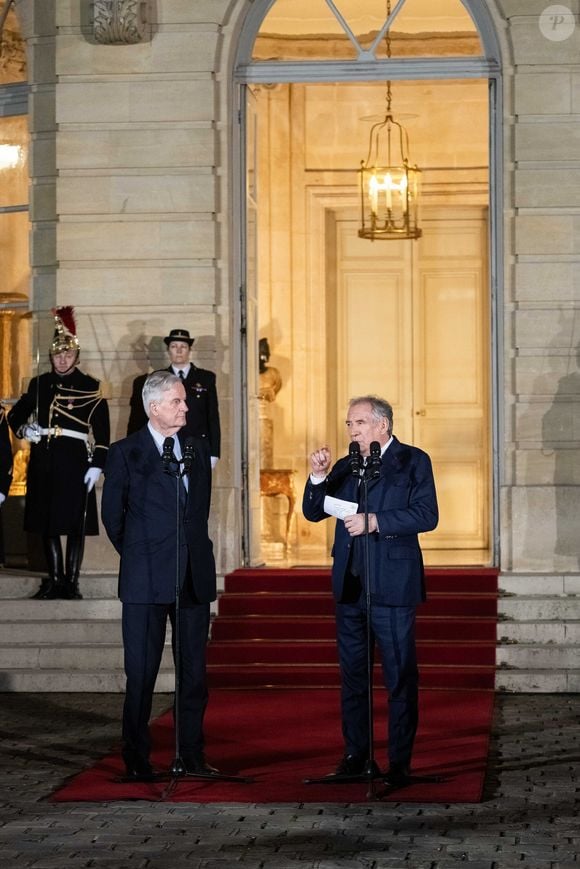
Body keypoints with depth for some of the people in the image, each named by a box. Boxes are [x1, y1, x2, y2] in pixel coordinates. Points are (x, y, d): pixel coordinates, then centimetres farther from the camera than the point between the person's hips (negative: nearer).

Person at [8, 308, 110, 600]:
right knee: (47, 524, 6)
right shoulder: (38, 384, 11)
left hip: (75, 463, -3)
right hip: (44, 463, 3)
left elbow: (102, 431, -1)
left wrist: (97, 465, -8)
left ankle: (71, 581, 5)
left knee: (75, 526, -1)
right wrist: (24, 429, -3)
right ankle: (54, 580, 15)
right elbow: (15, 415, 19)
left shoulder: (91, 387, 2)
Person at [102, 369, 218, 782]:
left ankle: (193, 755, 15)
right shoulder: (126, 452, -2)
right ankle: (137, 759, 6)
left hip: (194, 575, 4)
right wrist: (138, 555, 9)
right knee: (142, 671, -1)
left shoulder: (199, 447, 12)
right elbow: (112, 515, 4)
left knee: (194, 670, 7)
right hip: (147, 578, -4)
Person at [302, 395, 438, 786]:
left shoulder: (413, 461, -1)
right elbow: (313, 512, 11)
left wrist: (375, 521, -18)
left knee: (400, 677, -2)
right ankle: (356, 754, 18)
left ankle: (400, 761, 3)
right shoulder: (344, 467, 14)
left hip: (392, 587, -6)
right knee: (352, 674, 10)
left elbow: (426, 515, -12)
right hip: (349, 585, 6)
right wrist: (319, 476, -5)